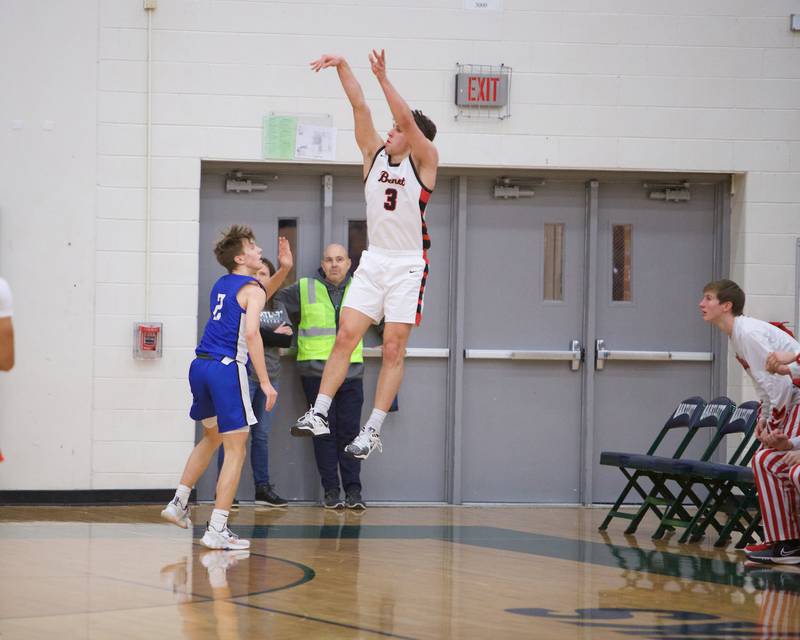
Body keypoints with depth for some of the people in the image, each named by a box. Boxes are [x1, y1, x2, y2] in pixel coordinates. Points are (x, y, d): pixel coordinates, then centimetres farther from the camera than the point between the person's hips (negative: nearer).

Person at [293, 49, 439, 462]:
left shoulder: (423, 161, -4)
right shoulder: (375, 154, 8)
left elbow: (407, 118, -20)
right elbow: (360, 106, 0)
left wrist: (383, 78, -26)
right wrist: (342, 66, -9)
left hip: (408, 265, -5)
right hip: (373, 261, 5)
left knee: (393, 349, -3)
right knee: (345, 337, -4)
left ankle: (373, 431, -2)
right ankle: (319, 414, -5)